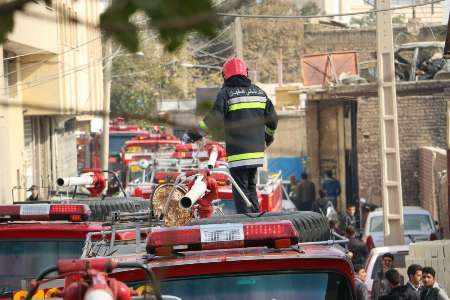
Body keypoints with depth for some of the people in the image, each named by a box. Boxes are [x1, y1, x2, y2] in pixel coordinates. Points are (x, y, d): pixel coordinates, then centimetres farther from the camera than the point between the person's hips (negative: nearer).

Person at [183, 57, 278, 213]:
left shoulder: (226, 93, -7)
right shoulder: (259, 92, 11)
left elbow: (213, 120, -15)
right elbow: (272, 118, 16)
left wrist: (193, 134, -6)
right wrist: (268, 136, 35)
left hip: (238, 152, -6)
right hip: (256, 150, 6)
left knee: (240, 189, -3)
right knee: (251, 188, 18)